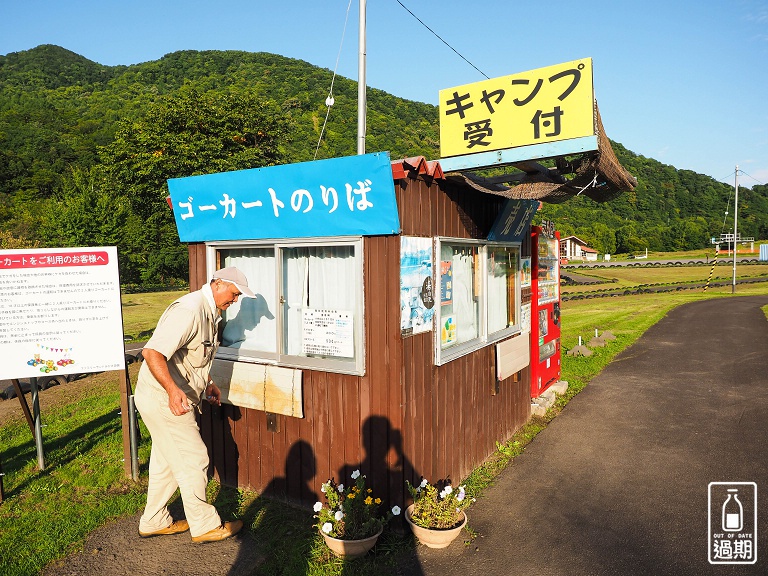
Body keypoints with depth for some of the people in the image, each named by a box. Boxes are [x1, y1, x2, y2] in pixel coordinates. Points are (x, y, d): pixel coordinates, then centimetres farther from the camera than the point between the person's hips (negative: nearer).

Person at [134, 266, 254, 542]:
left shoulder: (210, 314, 11)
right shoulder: (189, 310, -23)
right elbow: (152, 352, -32)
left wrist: (205, 383, 19)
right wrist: (172, 389, -43)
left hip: (169, 399, 10)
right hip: (163, 399, -10)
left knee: (167, 462, 20)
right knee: (193, 461, 0)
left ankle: (154, 522, 36)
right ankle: (205, 526, 16)